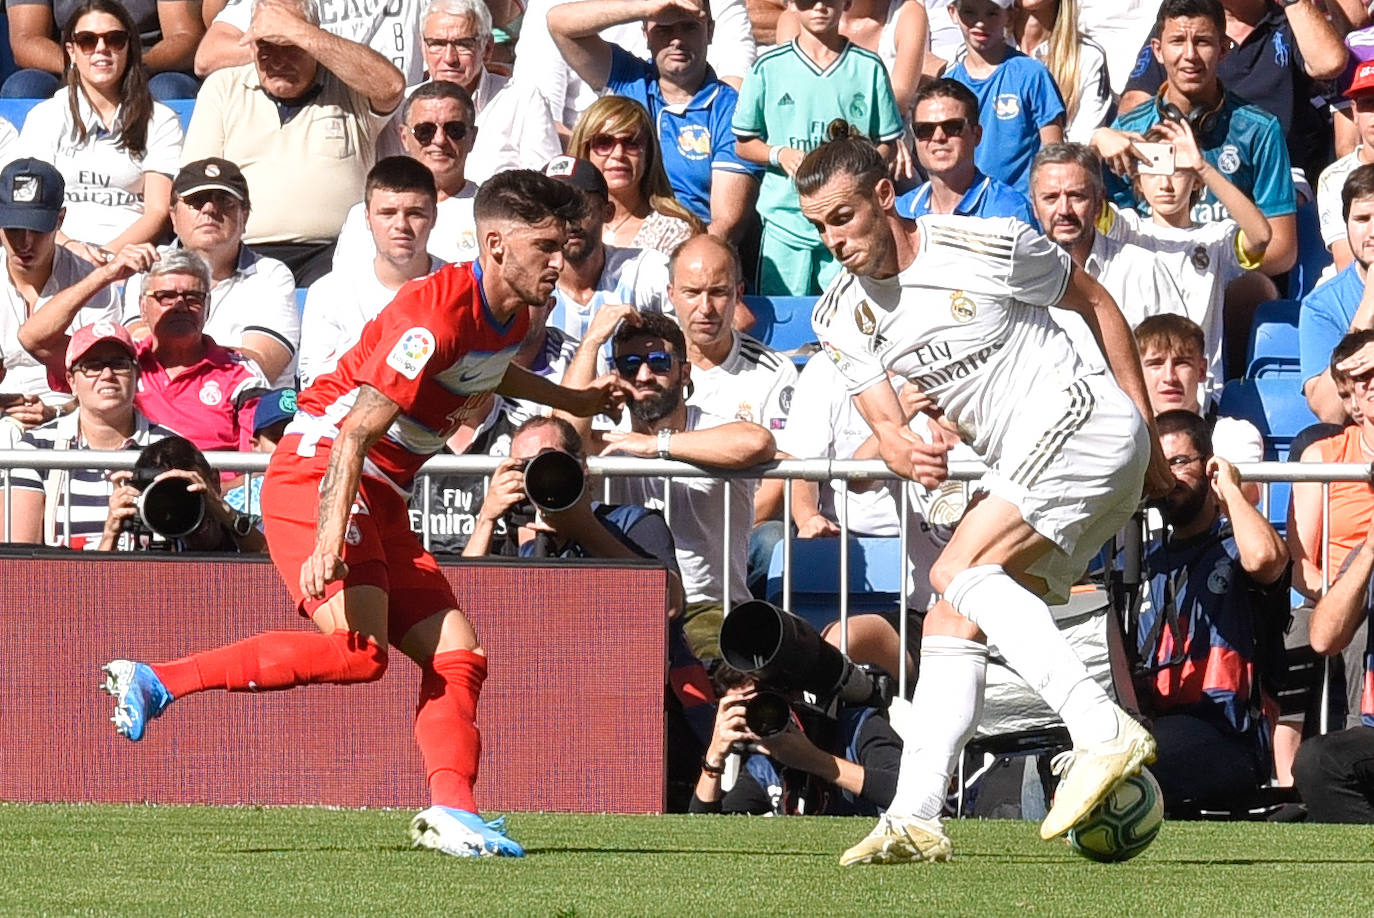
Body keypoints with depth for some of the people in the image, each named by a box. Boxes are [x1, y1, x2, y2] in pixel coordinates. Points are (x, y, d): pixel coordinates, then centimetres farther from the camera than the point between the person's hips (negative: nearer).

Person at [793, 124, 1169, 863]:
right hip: (1020, 467, 8)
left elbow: (1095, 302, 2)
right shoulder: (840, 318, 8)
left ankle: (1104, 732, -34)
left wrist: (1146, 431, 3)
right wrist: (907, 452, -23)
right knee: (949, 622, -1)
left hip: (1080, 420, -8)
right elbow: (885, 426, 4)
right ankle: (914, 819, -7)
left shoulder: (984, 247, -10)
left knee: (957, 571, -24)